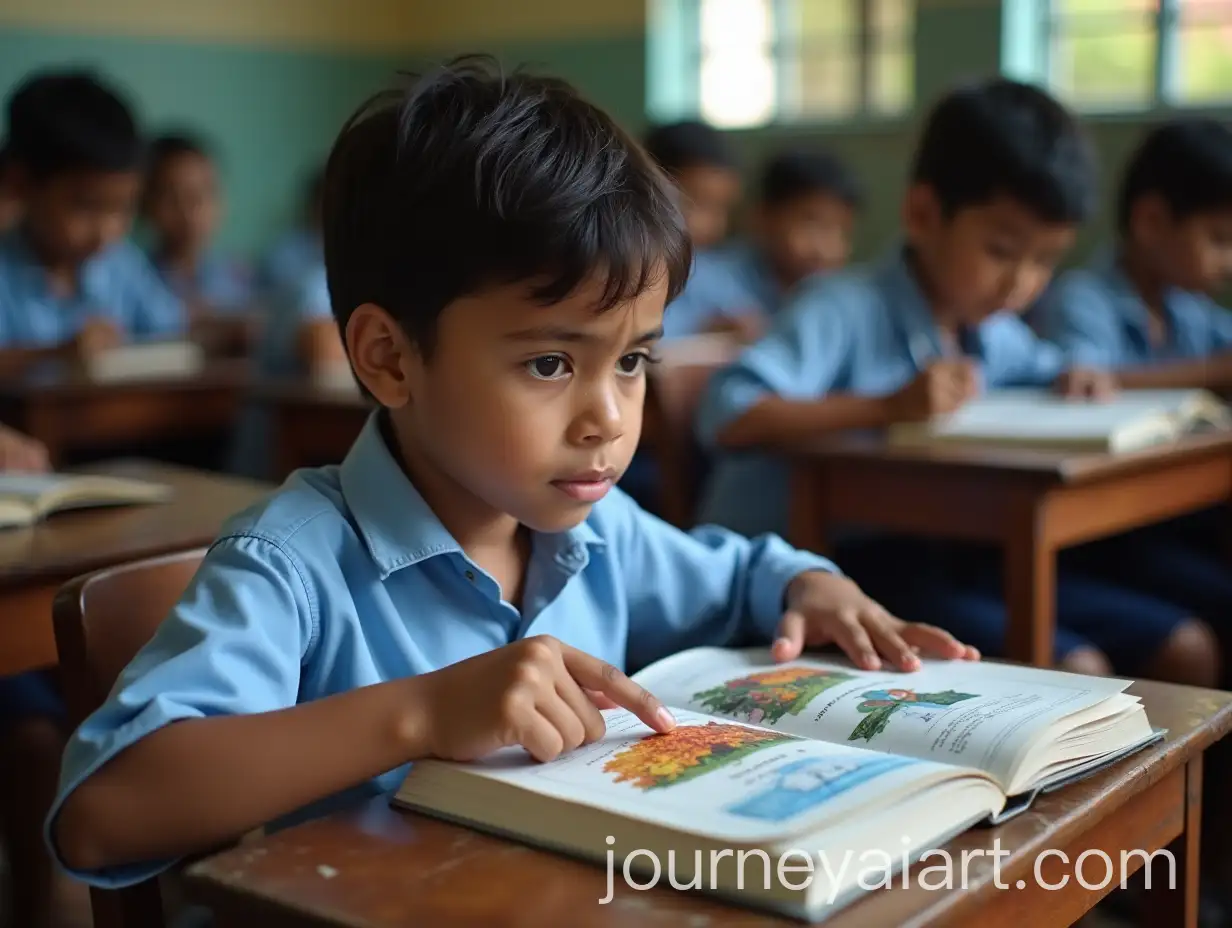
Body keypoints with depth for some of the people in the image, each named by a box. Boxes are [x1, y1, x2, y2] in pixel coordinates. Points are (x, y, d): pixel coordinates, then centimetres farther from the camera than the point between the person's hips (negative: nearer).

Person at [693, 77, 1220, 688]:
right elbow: (727, 416, -29)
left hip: (946, 557, 9)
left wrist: (1076, 382, 8)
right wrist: (887, 407, -34)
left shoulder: (995, 332, 10)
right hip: (836, 571, -9)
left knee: (1187, 651, 4)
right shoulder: (845, 313, -16)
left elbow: (1045, 371, 33)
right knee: (1074, 673, -24)